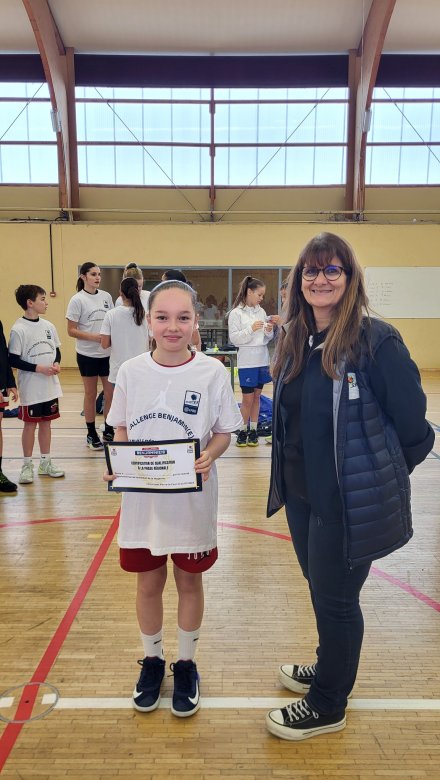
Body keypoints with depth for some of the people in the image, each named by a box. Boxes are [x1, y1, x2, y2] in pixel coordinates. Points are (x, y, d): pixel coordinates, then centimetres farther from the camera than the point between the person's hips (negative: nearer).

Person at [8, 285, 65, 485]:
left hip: (50, 386, 5)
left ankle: (45, 462, 25)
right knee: (30, 424, 5)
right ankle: (27, 465, 18)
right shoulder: (18, 330, -13)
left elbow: (56, 350, 14)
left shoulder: (48, 326, 5)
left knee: (46, 422, 13)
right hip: (30, 388, -5)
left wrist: (56, 364, -6)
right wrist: (38, 368, -19)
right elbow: (13, 360, -13)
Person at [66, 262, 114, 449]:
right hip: (88, 354, -4)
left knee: (110, 393, 6)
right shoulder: (77, 300, -7)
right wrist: (93, 336, -20)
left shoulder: (106, 296, 5)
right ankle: (91, 435, 21)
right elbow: (71, 330, -8)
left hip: (108, 353, 4)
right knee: (90, 394, 8)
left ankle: (108, 430, 23)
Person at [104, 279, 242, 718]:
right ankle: (152, 660, 42)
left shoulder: (212, 372, -10)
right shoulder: (131, 371, -5)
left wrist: (208, 456, -22)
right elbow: (121, 430, 5)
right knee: (148, 583, 17)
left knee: (189, 582, 16)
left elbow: (223, 433, -3)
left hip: (193, 500, -1)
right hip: (141, 499, 2)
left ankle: (186, 663, 40)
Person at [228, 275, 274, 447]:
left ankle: (253, 430, 19)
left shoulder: (261, 311, 9)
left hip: (262, 360, 5)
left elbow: (267, 339, 13)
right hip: (247, 361, -5)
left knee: (256, 396, 10)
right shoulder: (236, 313, -5)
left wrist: (269, 331, -8)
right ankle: (243, 430, 15)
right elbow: (234, 339, -10)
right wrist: (251, 329, -20)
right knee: (247, 398, 0)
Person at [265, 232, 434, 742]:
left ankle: (327, 705, 35)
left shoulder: (376, 341, -18)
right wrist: (288, 477, 13)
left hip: (349, 503, -6)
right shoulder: (294, 341, 3)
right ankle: (329, 670, 49)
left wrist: (378, 483, -1)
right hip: (301, 495, 7)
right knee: (319, 589, 24)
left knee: (335, 600, 11)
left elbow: (413, 427, -12)